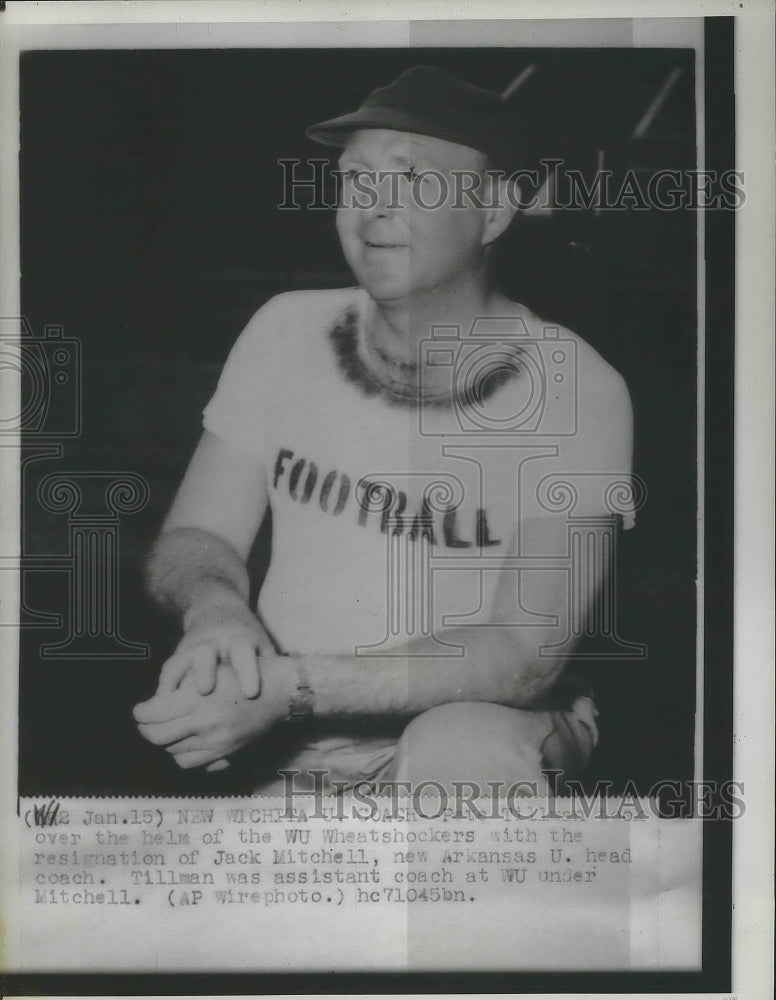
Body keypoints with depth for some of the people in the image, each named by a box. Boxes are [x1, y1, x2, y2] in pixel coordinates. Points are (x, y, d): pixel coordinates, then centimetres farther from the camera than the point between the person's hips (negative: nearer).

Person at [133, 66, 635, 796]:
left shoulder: (571, 389, -11)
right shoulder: (286, 333, 1)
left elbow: (528, 652, -18)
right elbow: (190, 541, 5)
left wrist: (295, 685, -29)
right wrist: (216, 609, -21)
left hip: (481, 731, -4)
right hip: (283, 756, 4)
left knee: (465, 745, -35)